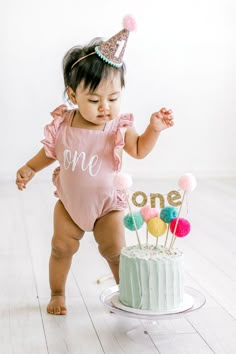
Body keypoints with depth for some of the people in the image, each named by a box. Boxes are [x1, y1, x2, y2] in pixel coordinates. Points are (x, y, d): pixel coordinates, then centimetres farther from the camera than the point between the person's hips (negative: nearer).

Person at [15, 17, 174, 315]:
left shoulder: (119, 126, -17)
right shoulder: (62, 124, -14)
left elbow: (139, 150, -4)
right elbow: (50, 151, 4)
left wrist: (154, 129, -19)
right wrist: (29, 168, -4)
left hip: (106, 203, -2)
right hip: (69, 201, 2)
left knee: (115, 250, -3)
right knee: (62, 247, 9)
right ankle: (57, 294, 29)